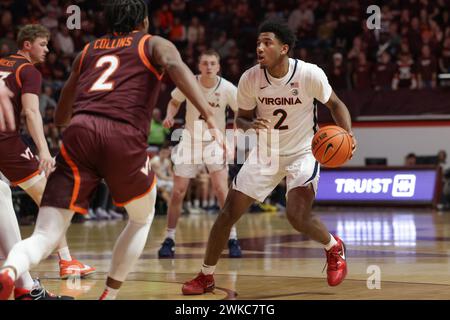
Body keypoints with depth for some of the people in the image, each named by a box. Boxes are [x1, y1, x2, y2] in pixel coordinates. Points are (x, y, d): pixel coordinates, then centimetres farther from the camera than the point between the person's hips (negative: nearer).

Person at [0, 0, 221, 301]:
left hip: (80, 131, 2)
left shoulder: (88, 50, 30)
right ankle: (109, 294, 23)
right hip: (124, 137, -2)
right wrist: (210, 118, -15)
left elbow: (61, 117, 33)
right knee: (142, 219, 27)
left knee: (45, 237, -3)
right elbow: (177, 67, -5)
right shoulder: (155, 44, 20)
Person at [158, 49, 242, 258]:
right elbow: (174, 102, 7)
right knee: (178, 192, -1)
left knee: (221, 189, -16)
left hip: (215, 142, -1)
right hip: (190, 141, 2)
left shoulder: (227, 89, -17)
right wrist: (169, 116, -13)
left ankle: (232, 239, -5)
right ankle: (169, 239, 13)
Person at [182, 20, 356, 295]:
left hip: (302, 153, -3)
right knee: (229, 212, -3)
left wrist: (347, 133, -22)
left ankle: (334, 248, 11)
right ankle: (206, 276, 14)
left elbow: (335, 103, -4)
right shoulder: (250, 79, -14)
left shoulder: (310, 74, -21)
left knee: (298, 215, -22)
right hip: (266, 153, 3)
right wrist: (250, 125, -24)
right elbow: (241, 118, 1)